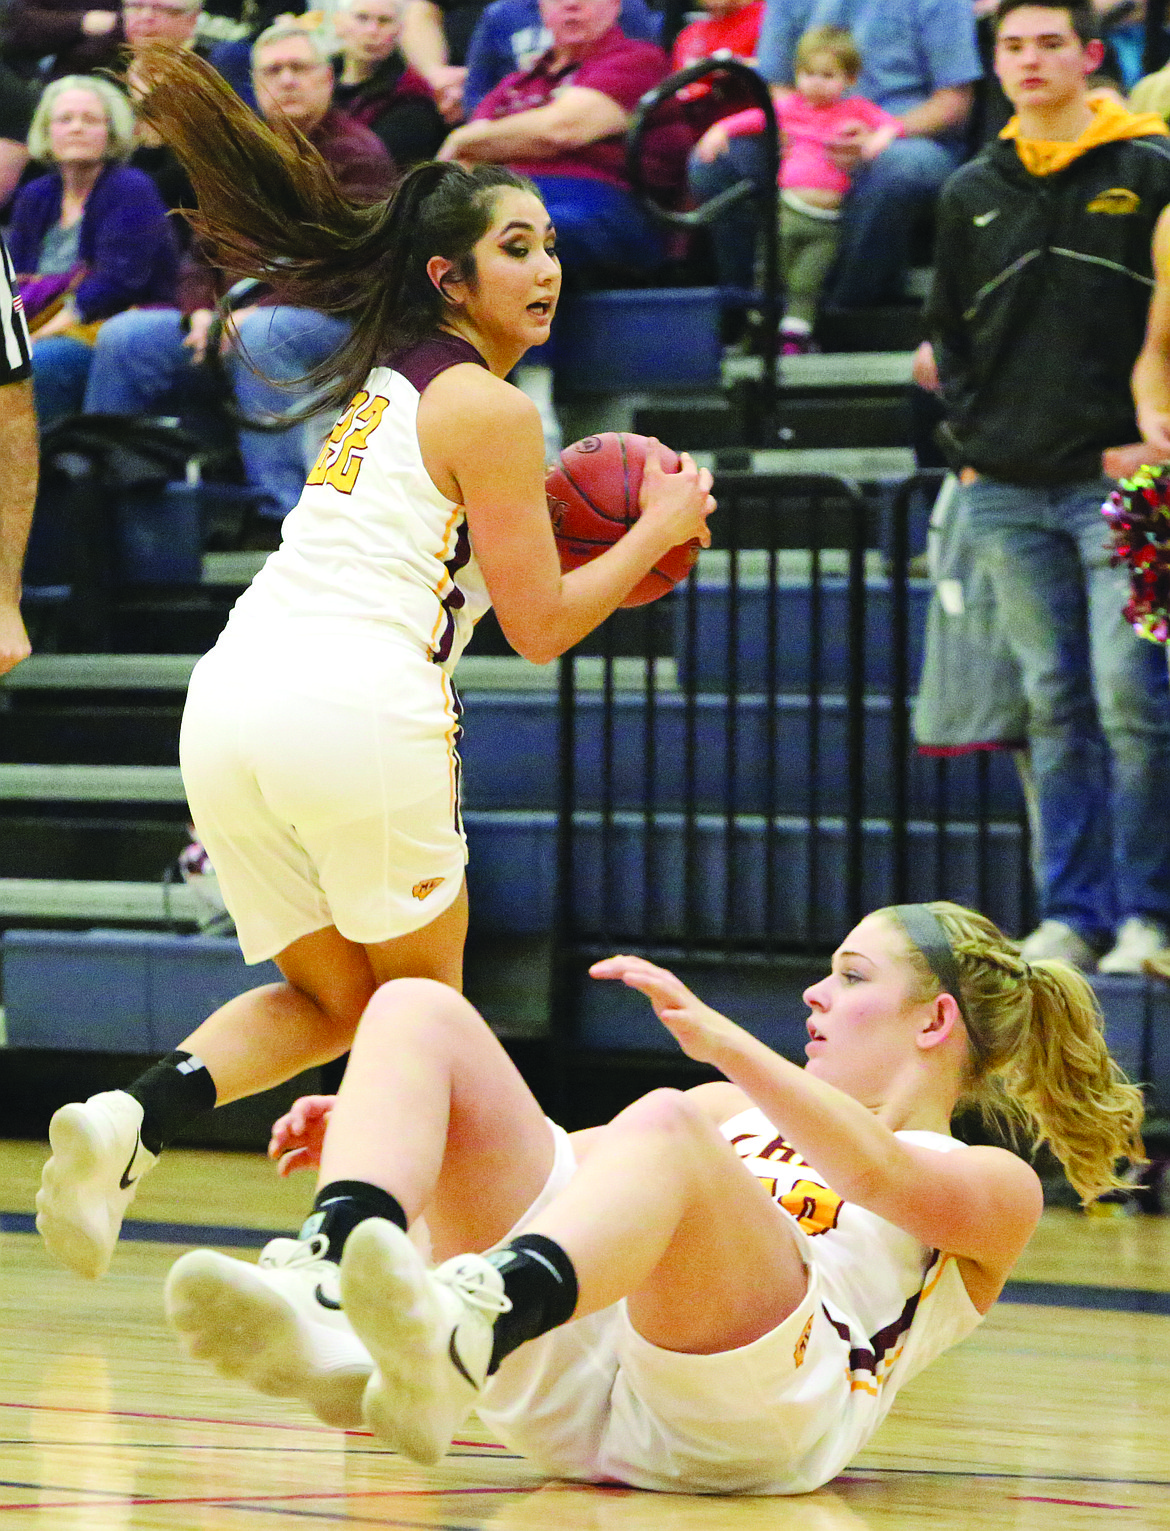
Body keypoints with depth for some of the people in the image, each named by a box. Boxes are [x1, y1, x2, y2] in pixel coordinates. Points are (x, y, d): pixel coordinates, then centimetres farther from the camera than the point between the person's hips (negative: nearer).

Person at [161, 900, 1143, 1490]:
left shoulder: (997, 1184, 20)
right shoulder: (747, 1113, 40)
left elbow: (879, 1174, -4)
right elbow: (515, 1159, 34)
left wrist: (719, 1040, -18)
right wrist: (382, 1128, 17)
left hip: (754, 1410, -6)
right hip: (570, 1383, 6)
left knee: (662, 1130, -35)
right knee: (417, 1007, -6)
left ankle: (458, 1345, -66)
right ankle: (328, 1316, -36)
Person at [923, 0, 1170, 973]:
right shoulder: (974, 193, 14)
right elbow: (950, 332, 21)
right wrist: (971, 442, 9)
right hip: (1009, 491, 4)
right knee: (1055, 706, 5)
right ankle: (1073, 911, 7)